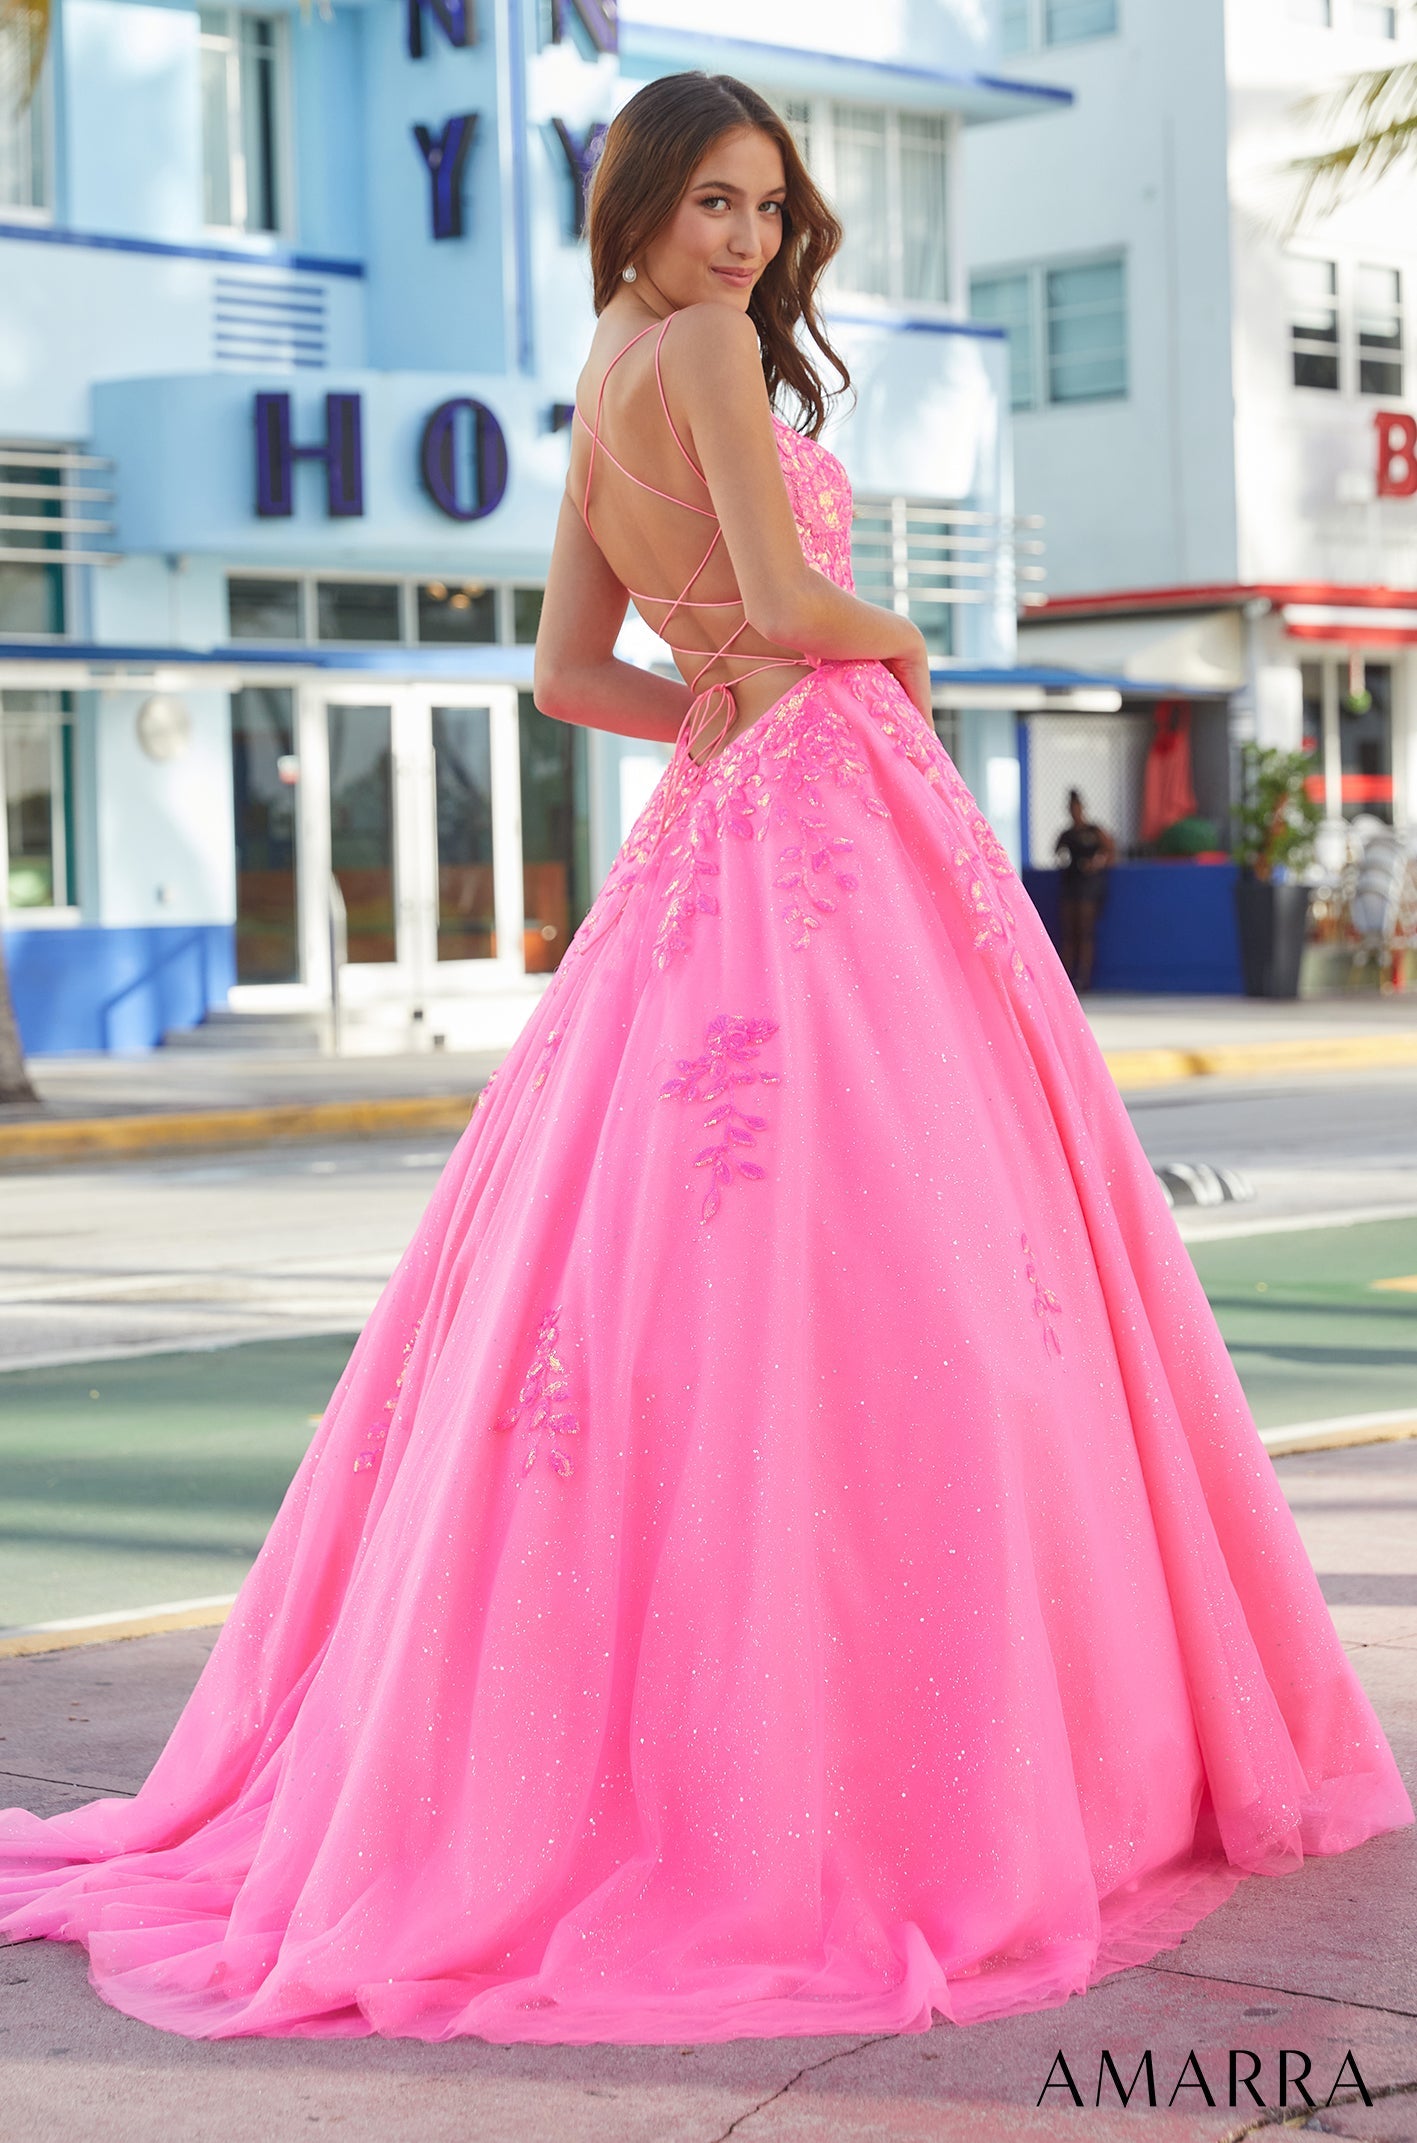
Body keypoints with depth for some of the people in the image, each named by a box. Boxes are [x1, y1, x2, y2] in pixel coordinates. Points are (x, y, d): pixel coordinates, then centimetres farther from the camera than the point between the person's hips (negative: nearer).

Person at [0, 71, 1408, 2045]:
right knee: (880, 1277, -9)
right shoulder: (704, 350, -8)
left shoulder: (602, 403, 19)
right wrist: (892, 647, 2)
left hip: (720, 834, 9)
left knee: (661, 1263, 9)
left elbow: (569, 672, 20)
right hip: (827, 830, -9)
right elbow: (789, 598, -16)